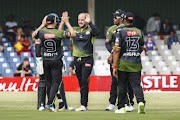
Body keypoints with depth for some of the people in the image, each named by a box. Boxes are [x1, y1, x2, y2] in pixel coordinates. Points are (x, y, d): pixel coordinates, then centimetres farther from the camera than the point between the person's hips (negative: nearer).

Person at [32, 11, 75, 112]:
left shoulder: (42, 32, -4)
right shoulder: (59, 33, -13)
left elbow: (33, 35, 19)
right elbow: (73, 34, -6)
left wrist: (42, 25, 20)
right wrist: (66, 22, 2)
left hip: (45, 61, 4)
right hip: (56, 61, -4)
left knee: (49, 82, 13)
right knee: (56, 82, -1)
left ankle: (51, 103, 16)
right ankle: (49, 103, -15)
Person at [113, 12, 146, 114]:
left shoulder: (121, 32, -7)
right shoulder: (139, 32, 5)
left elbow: (117, 50, -12)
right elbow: (142, 48, 17)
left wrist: (114, 66, -11)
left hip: (123, 63, -2)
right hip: (136, 64, 2)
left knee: (122, 86, 9)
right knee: (136, 84, 1)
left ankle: (121, 107, 15)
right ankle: (141, 102, -22)